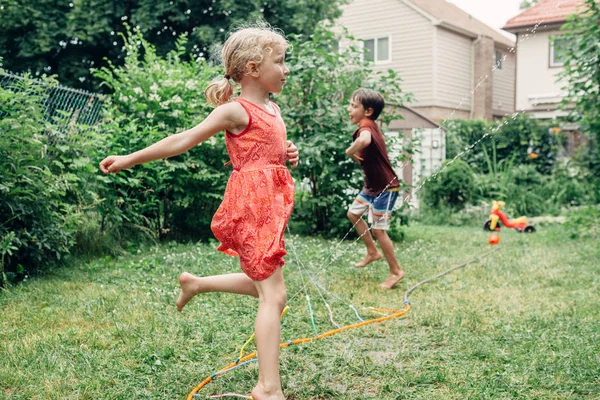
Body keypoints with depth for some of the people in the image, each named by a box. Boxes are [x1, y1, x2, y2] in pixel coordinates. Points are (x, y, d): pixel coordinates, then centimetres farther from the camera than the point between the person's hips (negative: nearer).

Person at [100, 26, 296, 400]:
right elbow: (183, 140, -9)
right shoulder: (236, 111, -10)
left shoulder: (272, 108, 15)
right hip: (251, 204, -9)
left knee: (266, 285, 20)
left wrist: (286, 155, 5)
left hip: (269, 204, 9)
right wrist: (130, 159, -8)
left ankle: (196, 283, 36)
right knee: (273, 294, -10)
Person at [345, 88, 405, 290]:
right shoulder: (369, 126, 6)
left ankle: (396, 271, 12)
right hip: (372, 185, 10)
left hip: (385, 188, -10)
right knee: (353, 214, 21)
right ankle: (372, 252, 34)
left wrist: (350, 151, -30)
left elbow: (364, 140, -48)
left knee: (378, 229, -3)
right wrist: (357, 154, 3)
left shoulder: (366, 124, -23)